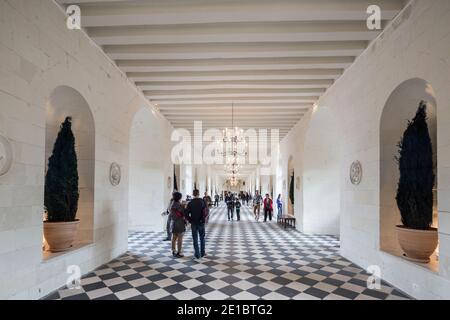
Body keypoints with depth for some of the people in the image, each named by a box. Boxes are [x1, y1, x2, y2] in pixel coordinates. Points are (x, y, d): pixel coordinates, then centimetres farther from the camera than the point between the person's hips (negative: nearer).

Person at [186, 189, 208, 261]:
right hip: (201, 223, 0)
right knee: (202, 238, 16)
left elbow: (187, 214, -5)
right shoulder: (202, 201, -6)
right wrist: (205, 220, 1)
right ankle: (202, 253, 23)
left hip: (193, 223, 0)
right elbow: (206, 212, -13)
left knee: (195, 239, 6)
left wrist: (191, 221, 6)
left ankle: (197, 255, 6)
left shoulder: (190, 203, -3)